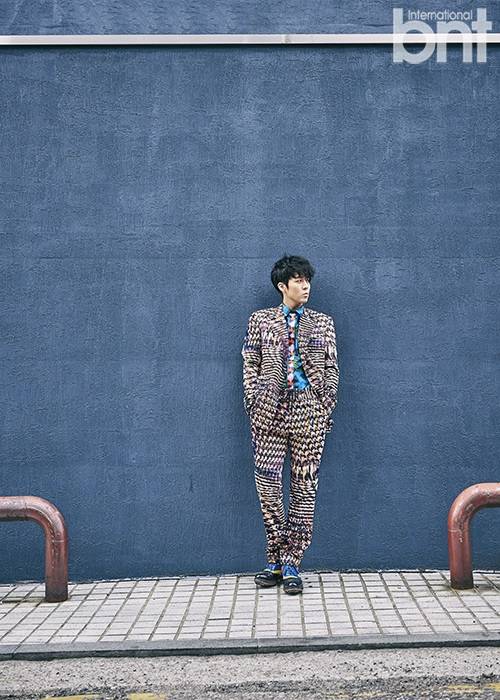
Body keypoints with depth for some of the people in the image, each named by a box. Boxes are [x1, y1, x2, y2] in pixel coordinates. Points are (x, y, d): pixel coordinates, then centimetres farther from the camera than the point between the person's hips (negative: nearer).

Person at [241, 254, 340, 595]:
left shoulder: (323, 322, 12)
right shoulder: (260, 320, 9)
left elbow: (332, 369, 10)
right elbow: (250, 367, 7)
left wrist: (326, 410, 1)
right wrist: (255, 407, -1)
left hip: (309, 413, 1)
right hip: (270, 411, 0)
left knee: (305, 487, -1)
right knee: (267, 484, -1)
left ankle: (291, 564, 6)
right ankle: (277, 559, 14)